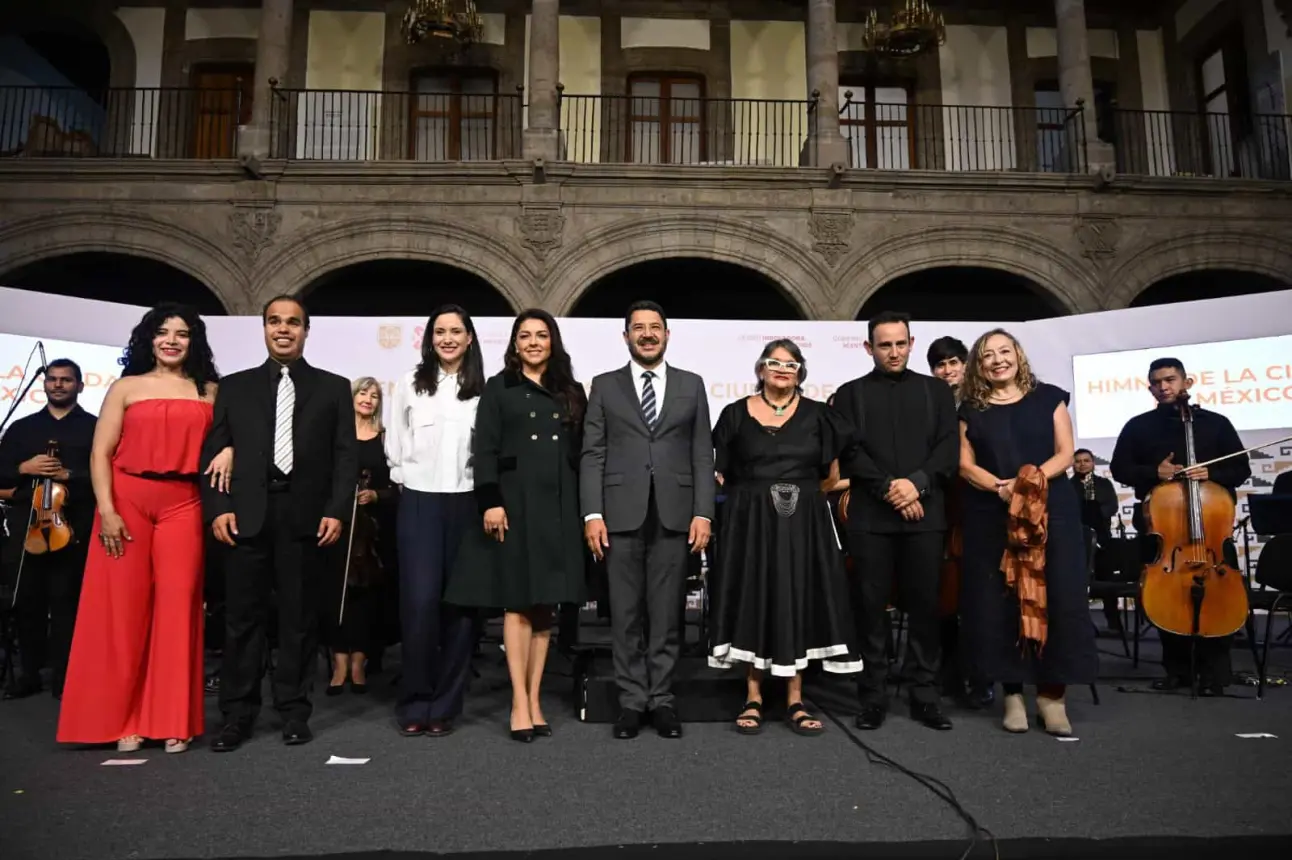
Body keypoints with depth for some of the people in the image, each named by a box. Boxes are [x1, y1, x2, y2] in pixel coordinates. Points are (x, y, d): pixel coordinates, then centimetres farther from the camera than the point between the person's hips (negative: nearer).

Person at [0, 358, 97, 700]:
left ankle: (62, 676, 6)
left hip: (73, 525, -4)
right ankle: (29, 673, 19)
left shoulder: (95, 427, 5)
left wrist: (69, 475, -16)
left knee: (65, 602, -1)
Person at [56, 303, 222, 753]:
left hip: (183, 505, 1)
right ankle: (122, 718, 15)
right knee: (123, 608, 3)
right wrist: (106, 510, -9)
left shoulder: (210, 392, 11)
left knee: (177, 606, -1)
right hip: (127, 501, 0)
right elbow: (100, 453, 1)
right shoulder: (127, 387, 7)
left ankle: (172, 721, 9)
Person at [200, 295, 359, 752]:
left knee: (299, 618, 6)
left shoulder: (333, 387, 10)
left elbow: (346, 455, 4)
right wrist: (217, 507, -4)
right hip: (247, 517, 1)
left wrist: (337, 510, -6)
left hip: (305, 517, -1)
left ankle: (294, 711, 17)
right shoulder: (235, 386, 14)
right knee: (242, 617, 5)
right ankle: (238, 714, 16)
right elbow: (212, 451, 8)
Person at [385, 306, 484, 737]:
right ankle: (415, 703, 9)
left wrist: (486, 496, 2)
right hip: (420, 503, -1)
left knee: (460, 603, 3)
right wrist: (411, 480, 8)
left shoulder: (482, 390, 3)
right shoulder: (410, 383, 4)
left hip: (466, 505, 1)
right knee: (420, 602, -6)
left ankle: (445, 705, 15)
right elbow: (395, 446, 10)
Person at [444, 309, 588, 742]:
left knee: (544, 605, 6)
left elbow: (582, 452, 11)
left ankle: (534, 699, 13)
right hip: (515, 504, -2)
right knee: (517, 602, -2)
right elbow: (485, 450, -1)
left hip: (559, 507, 3)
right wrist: (490, 502, -13)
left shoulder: (572, 392, 14)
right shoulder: (498, 388, 7)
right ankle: (519, 703, 2)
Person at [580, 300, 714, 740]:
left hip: (674, 516, 1)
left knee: (667, 614, 6)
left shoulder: (691, 385, 11)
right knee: (626, 615, 6)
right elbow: (592, 455, 3)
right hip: (621, 515, 0)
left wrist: (703, 513, -3)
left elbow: (703, 455, 6)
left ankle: (662, 700, 18)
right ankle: (632, 700, 17)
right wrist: (592, 514, -6)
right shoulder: (605, 386, 9)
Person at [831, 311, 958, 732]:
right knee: (871, 606, 2)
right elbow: (850, 453, -1)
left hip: (925, 513, 1)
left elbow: (949, 447, 4)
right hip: (871, 516, -1)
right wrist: (888, 489, -11)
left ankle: (924, 696, 15)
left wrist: (917, 483, -12)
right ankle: (873, 697, 11)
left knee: (924, 605, 4)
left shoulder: (936, 390, 14)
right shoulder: (851, 393, 10)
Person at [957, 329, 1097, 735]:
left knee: (1055, 599, -4)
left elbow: (1065, 453, 3)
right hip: (991, 517, 1)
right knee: (1000, 602, 0)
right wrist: (999, 487, -15)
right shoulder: (971, 409, 9)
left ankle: (1052, 694, 5)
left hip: (1050, 511, 0)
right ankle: (1013, 693, 9)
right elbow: (965, 465, 4)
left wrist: (1031, 480, -15)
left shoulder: (1048, 397, 8)